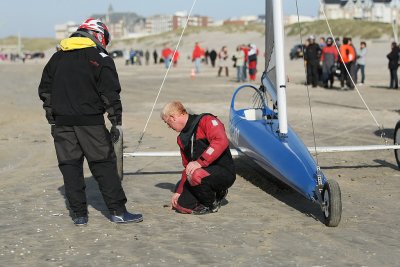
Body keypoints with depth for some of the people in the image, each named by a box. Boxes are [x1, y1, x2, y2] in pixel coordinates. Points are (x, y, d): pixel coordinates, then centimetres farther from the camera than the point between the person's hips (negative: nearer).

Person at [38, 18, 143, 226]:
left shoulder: (57, 58, 15)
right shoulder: (100, 58, -2)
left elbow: (44, 91, 16)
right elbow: (110, 94, -8)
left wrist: (52, 120, 19)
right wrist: (116, 123, -4)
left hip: (62, 123, 4)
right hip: (90, 122, -4)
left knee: (70, 167, 8)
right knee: (104, 166, 3)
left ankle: (79, 214, 10)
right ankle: (117, 211, 4)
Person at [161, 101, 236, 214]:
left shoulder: (206, 120, -11)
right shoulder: (182, 138, 17)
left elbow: (221, 141, -29)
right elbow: (187, 168, 23)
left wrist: (200, 162, -35)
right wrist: (178, 192, 16)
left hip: (224, 172, -8)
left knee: (196, 175, -37)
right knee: (180, 205, -6)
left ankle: (211, 204, -8)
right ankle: (214, 193, 14)